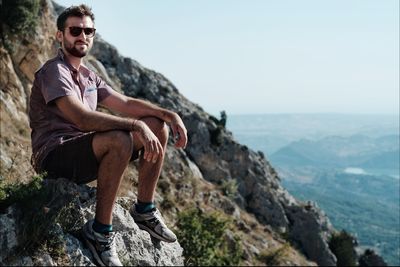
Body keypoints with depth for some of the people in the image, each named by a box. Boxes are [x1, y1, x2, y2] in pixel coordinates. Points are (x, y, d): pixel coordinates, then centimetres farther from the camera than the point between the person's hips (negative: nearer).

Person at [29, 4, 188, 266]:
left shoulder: (89, 76, 16)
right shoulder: (54, 71, -13)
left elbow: (126, 103, 13)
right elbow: (81, 118, -28)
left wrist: (169, 114, -2)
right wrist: (137, 125, -33)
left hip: (86, 152, 9)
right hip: (55, 157, -9)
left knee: (158, 127, 1)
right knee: (119, 140, -38)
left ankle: (145, 211, 6)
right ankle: (100, 231, -23)